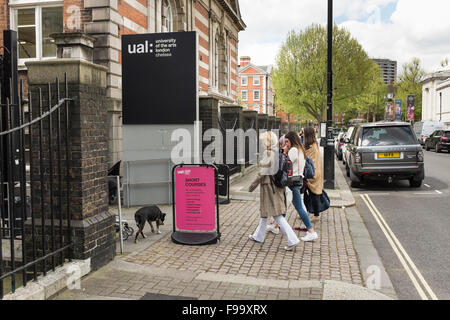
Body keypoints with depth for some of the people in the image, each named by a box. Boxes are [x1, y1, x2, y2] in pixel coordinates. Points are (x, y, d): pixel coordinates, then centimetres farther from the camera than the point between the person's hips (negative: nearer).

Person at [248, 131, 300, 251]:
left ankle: (292, 240, -8)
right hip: (278, 185, 9)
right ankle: (258, 236, 35)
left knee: (277, 215, -5)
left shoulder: (268, 153, -18)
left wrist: (252, 186, -7)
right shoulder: (278, 152, 6)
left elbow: (262, 173, -17)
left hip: (269, 186, -9)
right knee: (264, 212, 21)